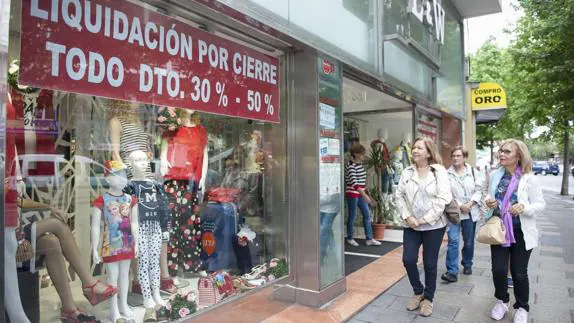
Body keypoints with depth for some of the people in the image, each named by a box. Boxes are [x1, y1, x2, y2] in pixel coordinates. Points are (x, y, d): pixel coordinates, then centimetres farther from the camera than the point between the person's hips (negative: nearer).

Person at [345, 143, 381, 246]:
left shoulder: (360, 164, 8)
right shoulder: (351, 166, -18)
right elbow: (354, 182, -28)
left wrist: (365, 193, 20)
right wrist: (365, 195, -34)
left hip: (361, 193, 8)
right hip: (352, 193, -8)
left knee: (367, 214, 6)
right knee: (352, 216, 3)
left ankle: (369, 239, 13)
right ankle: (350, 238, 19)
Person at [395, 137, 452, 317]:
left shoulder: (439, 171, -6)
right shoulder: (407, 172, 4)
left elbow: (443, 199, -13)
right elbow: (399, 196, 4)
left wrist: (424, 219, -16)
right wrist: (407, 216, -10)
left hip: (434, 226, -3)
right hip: (411, 225, 3)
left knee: (430, 264, 7)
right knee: (408, 260, -1)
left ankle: (428, 298, 28)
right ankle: (418, 292, 26)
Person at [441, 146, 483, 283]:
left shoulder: (473, 172, 5)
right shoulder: (447, 174, -2)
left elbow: (479, 190, 1)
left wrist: (470, 204, -13)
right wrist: (460, 205, -14)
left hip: (471, 212, 2)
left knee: (469, 242, 13)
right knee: (453, 241, -11)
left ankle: (467, 265, 35)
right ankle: (452, 272, -10)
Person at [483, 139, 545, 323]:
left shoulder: (529, 178, -11)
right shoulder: (494, 175, 1)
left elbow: (540, 205, -8)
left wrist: (524, 207, -28)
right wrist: (488, 201, -7)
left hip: (520, 232, -3)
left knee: (519, 273, 9)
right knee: (498, 270, 4)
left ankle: (521, 308, 32)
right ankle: (502, 301, 31)